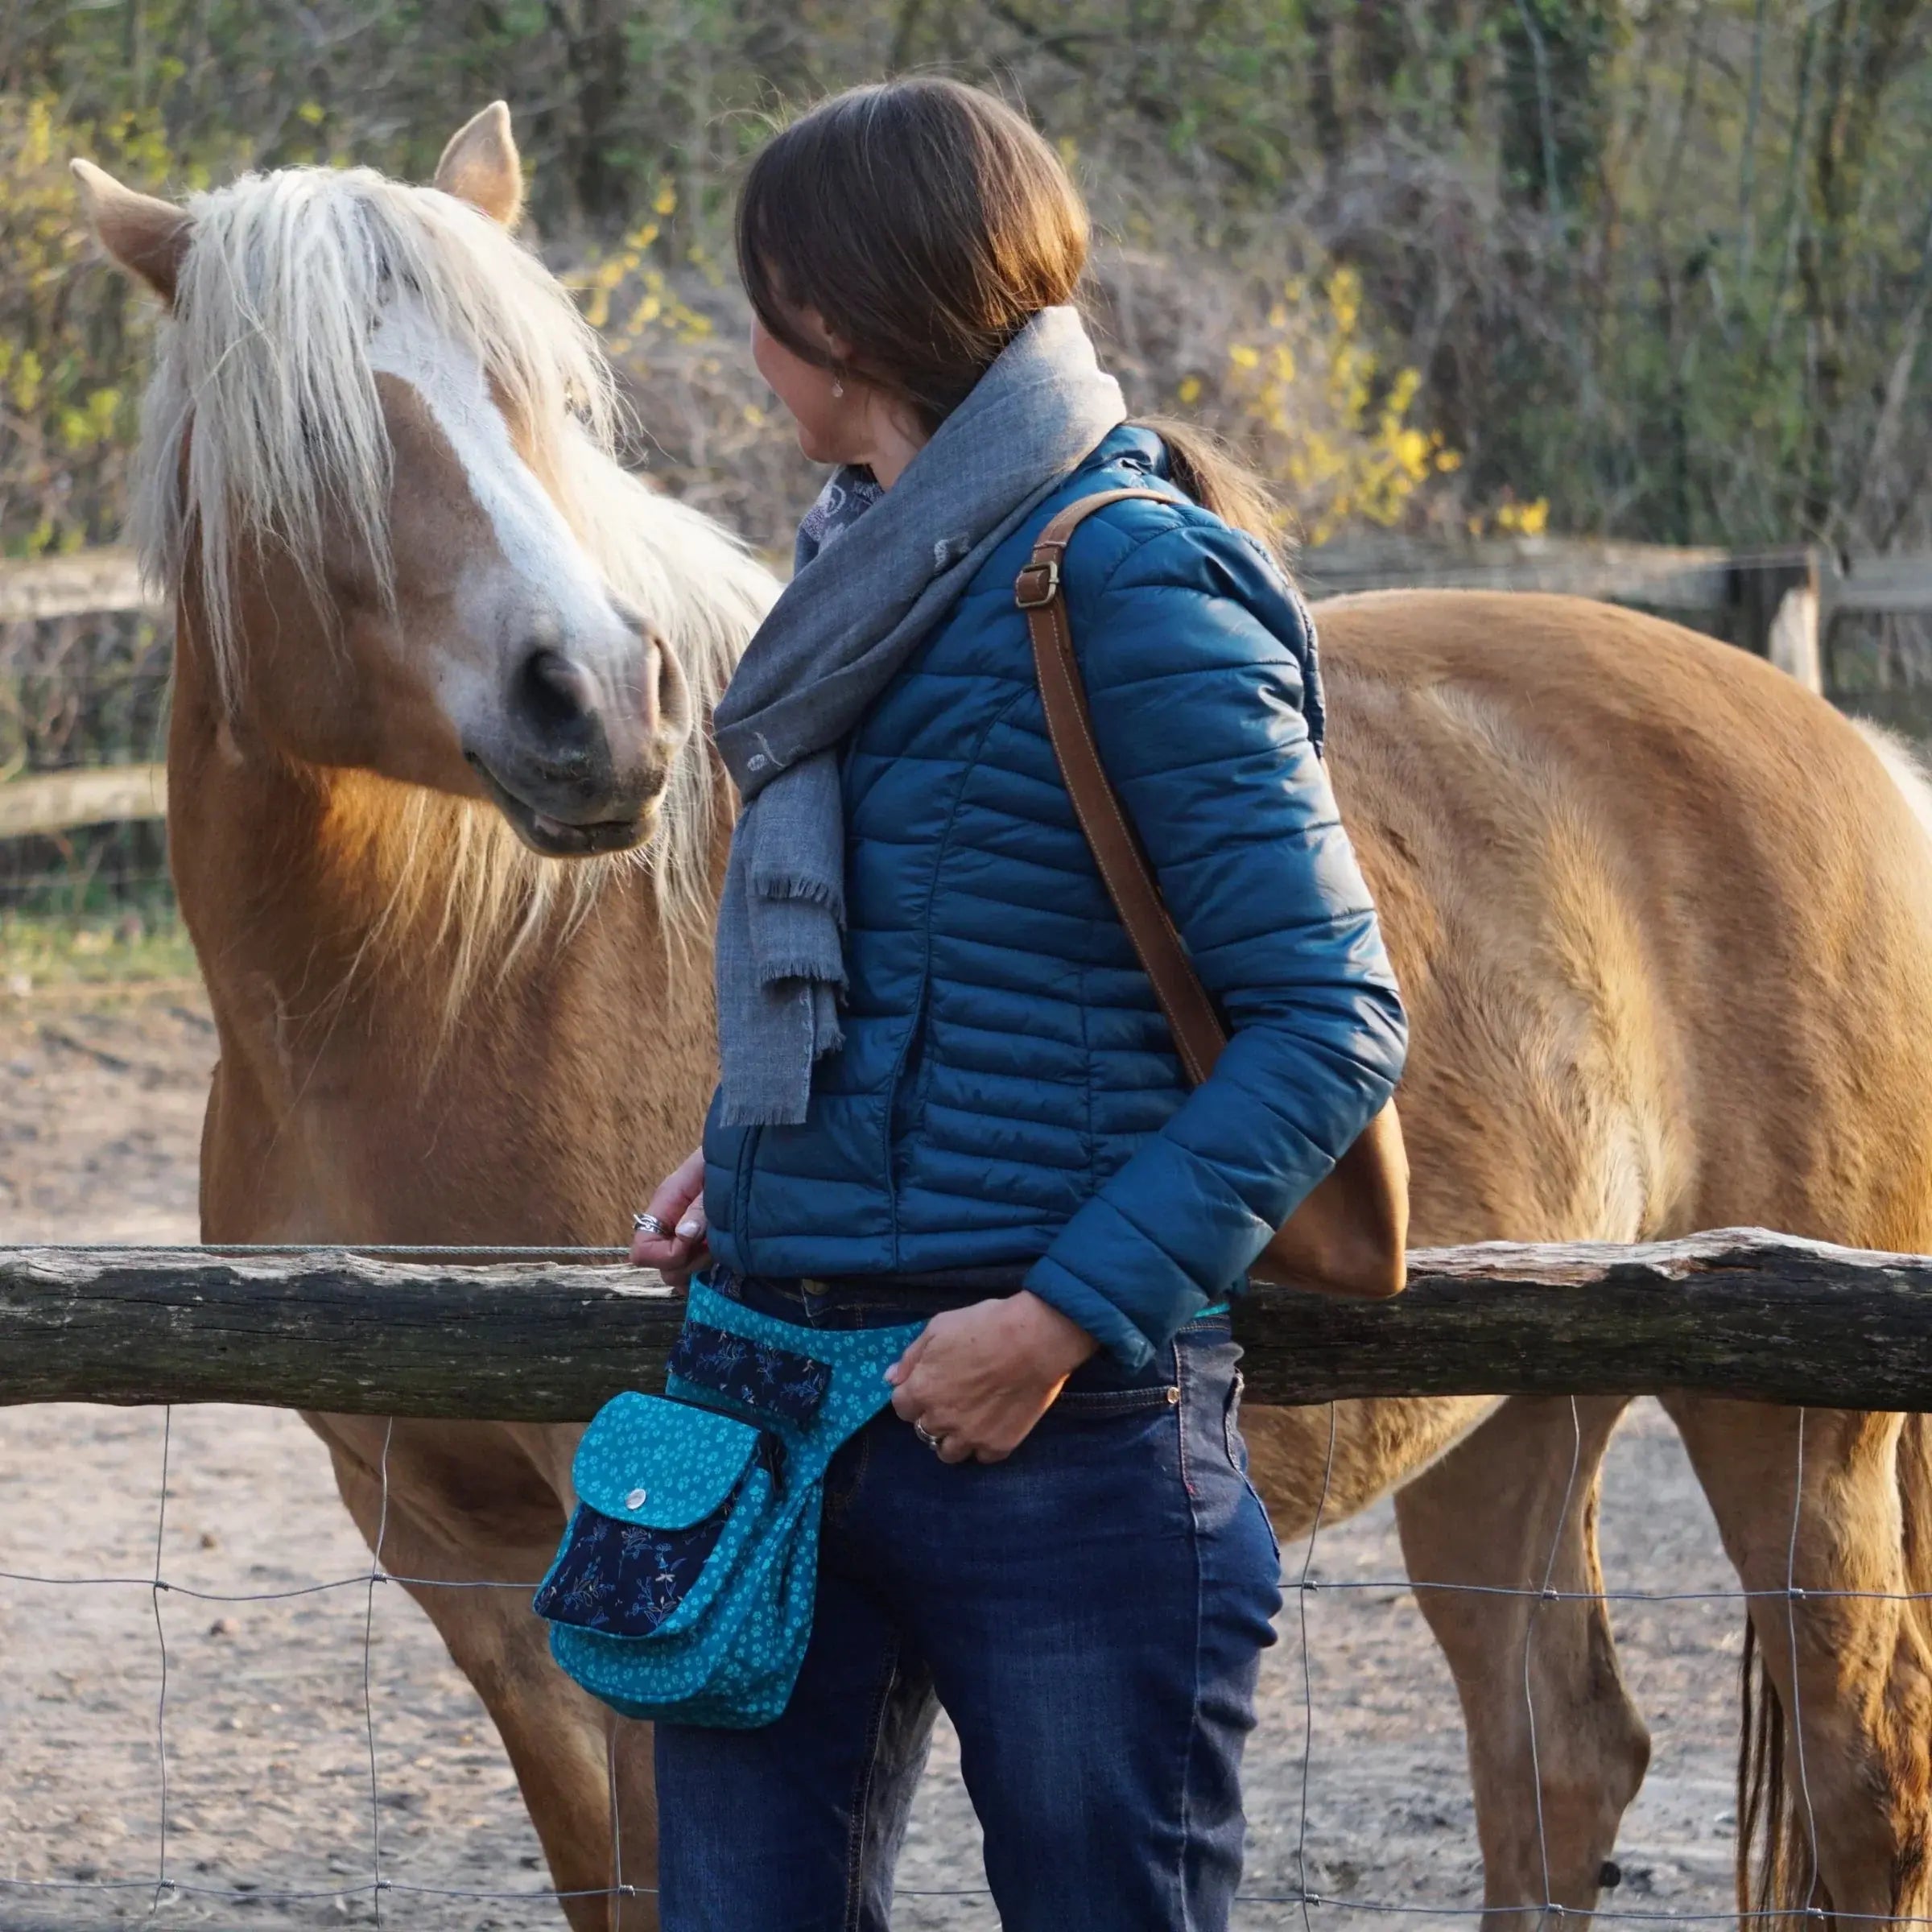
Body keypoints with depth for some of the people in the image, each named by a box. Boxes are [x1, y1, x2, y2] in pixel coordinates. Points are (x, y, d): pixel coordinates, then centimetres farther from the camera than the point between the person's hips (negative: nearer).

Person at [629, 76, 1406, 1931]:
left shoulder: (1128, 583, -14)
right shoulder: (876, 558, 13)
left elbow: (1329, 1023, -17)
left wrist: (1066, 1318, -22)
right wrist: (754, 1149, 8)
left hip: (1049, 1426, -9)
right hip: (783, 1358, 9)